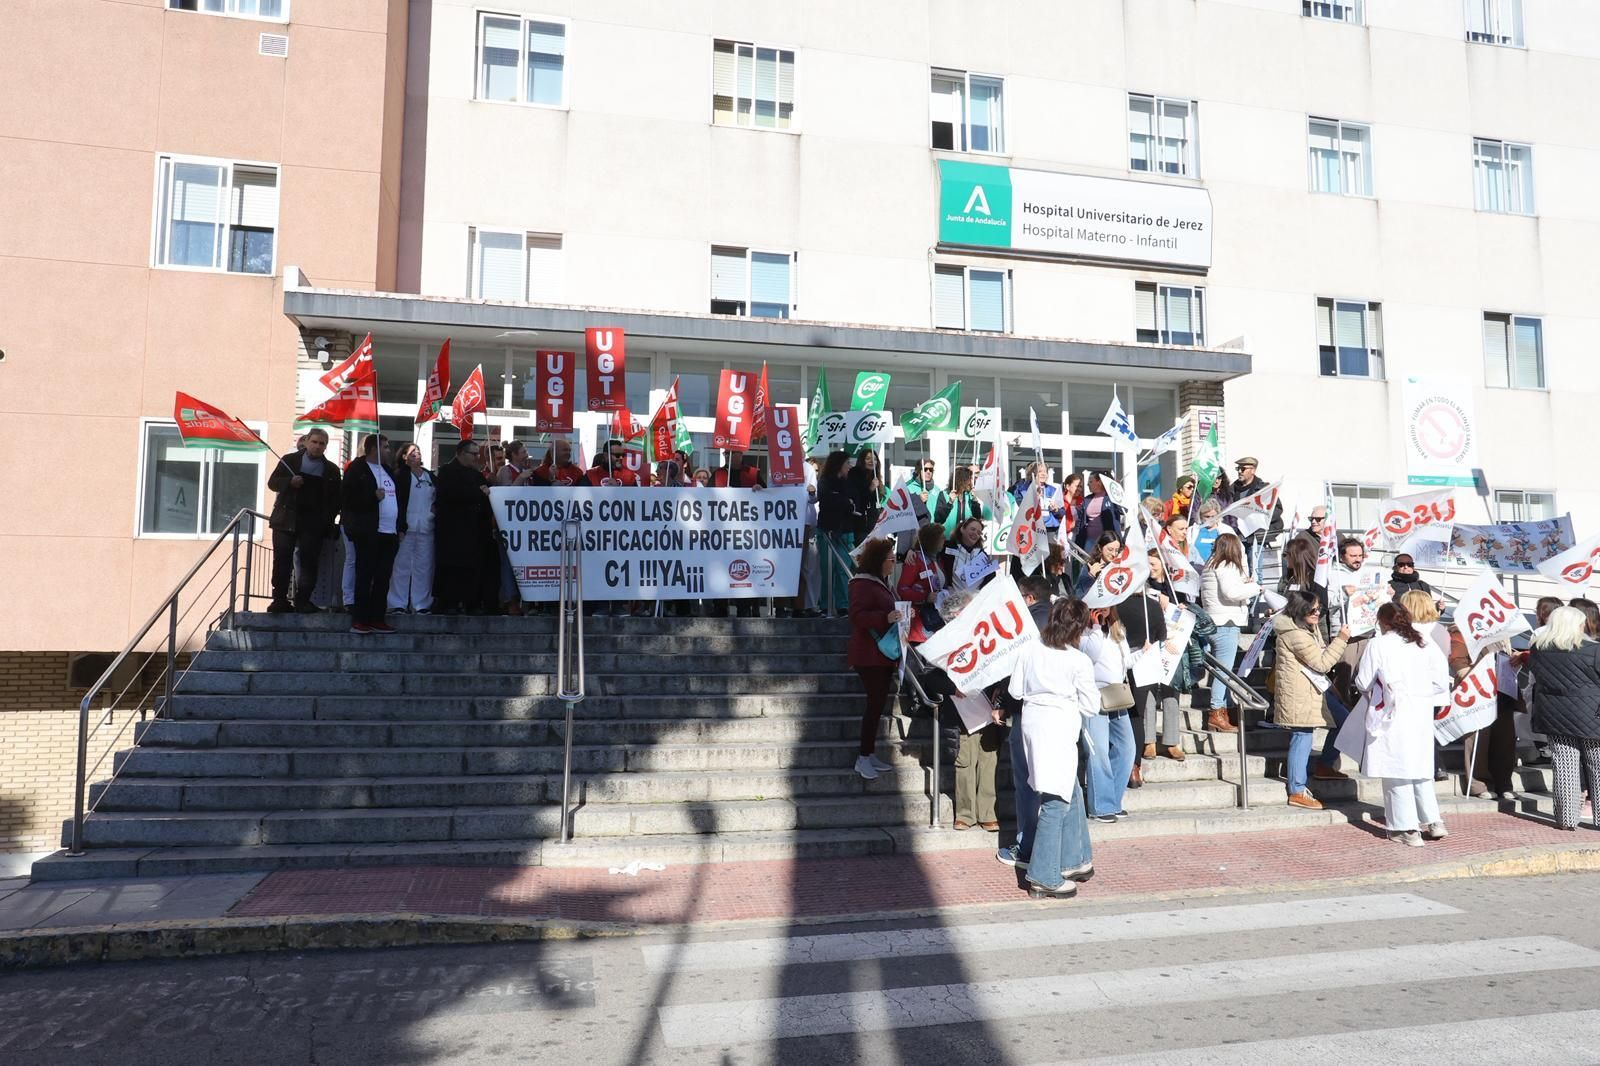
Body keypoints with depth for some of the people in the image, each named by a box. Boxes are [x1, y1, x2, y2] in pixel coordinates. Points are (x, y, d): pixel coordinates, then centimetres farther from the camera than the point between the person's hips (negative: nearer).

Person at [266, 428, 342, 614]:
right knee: (282, 560, -1)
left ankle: (303, 600, 3)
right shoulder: (289, 460, 8)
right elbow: (272, 482, 6)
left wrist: (328, 519, -1)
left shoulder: (331, 470, 10)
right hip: (286, 520, 0)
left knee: (309, 562, -3)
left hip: (313, 524, 0)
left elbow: (337, 498, 10)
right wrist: (290, 482, -14)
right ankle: (280, 599, 4)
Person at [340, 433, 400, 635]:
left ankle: (377, 619, 11)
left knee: (383, 578, 6)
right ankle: (359, 621, -2)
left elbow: (396, 498, 22)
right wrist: (373, 497, -20)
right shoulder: (357, 469, -2)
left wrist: (400, 527, 14)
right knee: (365, 577, -5)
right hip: (369, 533, -7)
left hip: (389, 533, 7)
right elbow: (349, 499, -8)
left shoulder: (386, 470, 20)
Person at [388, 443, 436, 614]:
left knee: (424, 567, 4)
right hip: (406, 528, -4)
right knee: (402, 566, -1)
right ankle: (398, 604, 5)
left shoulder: (430, 476, 14)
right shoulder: (400, 475, 1)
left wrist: (435, 508, 5)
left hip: (426, 528, 4)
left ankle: (421, 604, 9)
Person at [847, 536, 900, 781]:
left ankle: (870, 754, 18)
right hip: (869, 655, -10)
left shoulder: (882, 582, 16)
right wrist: (886, 618, -32)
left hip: (884, 653, 10)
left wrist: (902, 614, 13)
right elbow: (857, 616, -23)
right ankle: (863, 758, -1)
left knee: (878, 703, 11)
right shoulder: (863, 584, -15)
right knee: (875, 703, -9)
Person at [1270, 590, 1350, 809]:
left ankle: (1298, 785, 25)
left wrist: (1334, 642, 5)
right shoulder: (1296, 635, -20)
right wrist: (1340, 640, -15)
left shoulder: (1307, 629, 14)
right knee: (1302, 740, -7)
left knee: (1301, 740, 16)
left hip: (1304, 694, 11)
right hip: (1298, 697, -11)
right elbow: (1321, 663, -17)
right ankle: (1297, 792, -2)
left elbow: (1320, 654, 21)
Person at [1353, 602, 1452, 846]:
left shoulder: (1378, 645, -8)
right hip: (1421, 715, 5)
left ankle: (1407, 829, 3)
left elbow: (1363, 683, -3)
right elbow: (1442, 681, 3)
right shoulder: (1425, 643, 6)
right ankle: (1433, 822, 19)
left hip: (1392, 717, -5)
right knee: (1420, 768, 18)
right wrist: (1419, 691, 14)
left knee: (1397, 773, 1)